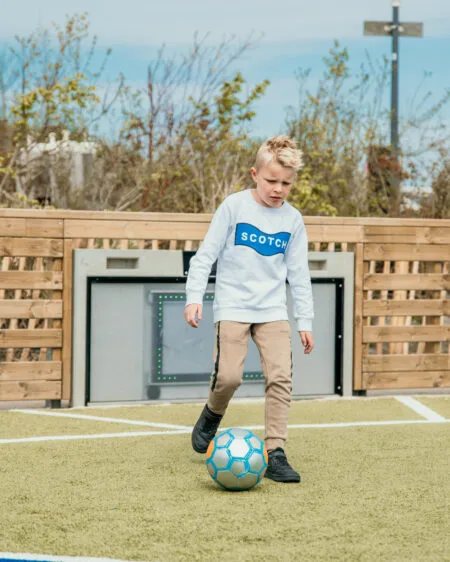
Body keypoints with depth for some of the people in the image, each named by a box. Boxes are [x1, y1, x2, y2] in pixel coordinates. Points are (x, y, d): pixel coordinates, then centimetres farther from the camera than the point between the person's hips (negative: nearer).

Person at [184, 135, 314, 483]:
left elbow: (299, 273, 11)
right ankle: (213, 414, 19)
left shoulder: (292, 219, 6)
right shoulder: (234, 206, -4)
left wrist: (305, 321, 9)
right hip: (232, 306, -3)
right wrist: (195, 296, -9)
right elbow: (206, 254, -1)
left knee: (281, 377, -11)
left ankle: (275, 453, -5)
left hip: (273, 310, 3)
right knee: (229, 376, -15)